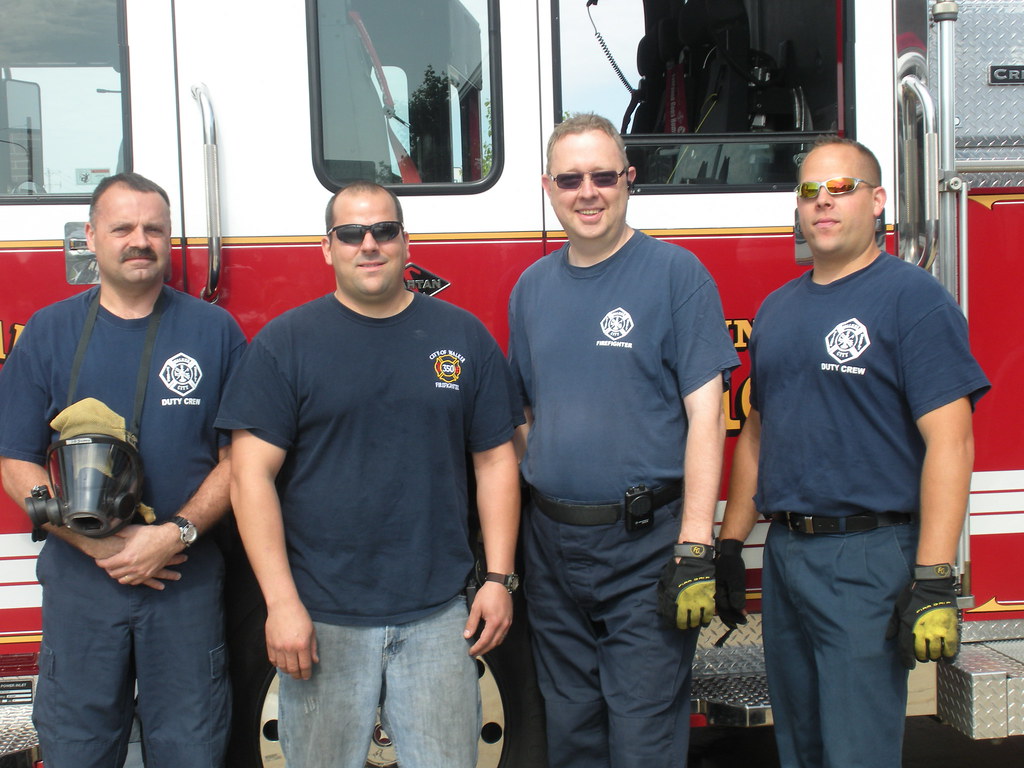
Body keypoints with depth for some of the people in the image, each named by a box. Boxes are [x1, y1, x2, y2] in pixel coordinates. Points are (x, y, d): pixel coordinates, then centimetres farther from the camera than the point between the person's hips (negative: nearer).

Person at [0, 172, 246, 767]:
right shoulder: (49, 333, 3)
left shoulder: (215, 331, 2)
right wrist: (99, 543, -11)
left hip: (189, 579, 0)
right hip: (79, 581, 1)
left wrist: (176, 534, -14)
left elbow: (237, 457, 0)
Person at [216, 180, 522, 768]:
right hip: (322, 619, -1)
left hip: (438, 615, 2)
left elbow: (495, 461, 8)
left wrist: (500, 577, 1)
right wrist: (282, 603, -11)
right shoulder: (285, 343, 0)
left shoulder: (464, 336, 6)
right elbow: (253, 474, -5)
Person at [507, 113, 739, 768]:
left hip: (645, 544, -5)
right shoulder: (532, 287, 9)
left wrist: (694, 549, -17)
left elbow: (705, 413, -11)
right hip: (552, 547, 5)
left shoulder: (676, 273, -6)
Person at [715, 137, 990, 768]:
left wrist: (934, 580, -21)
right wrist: (731, 544, 15)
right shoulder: (778, 308, 14)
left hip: (869, 558, -7)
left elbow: (949, 441, -15)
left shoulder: (913, 298, -8)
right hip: (784, 554, 7)